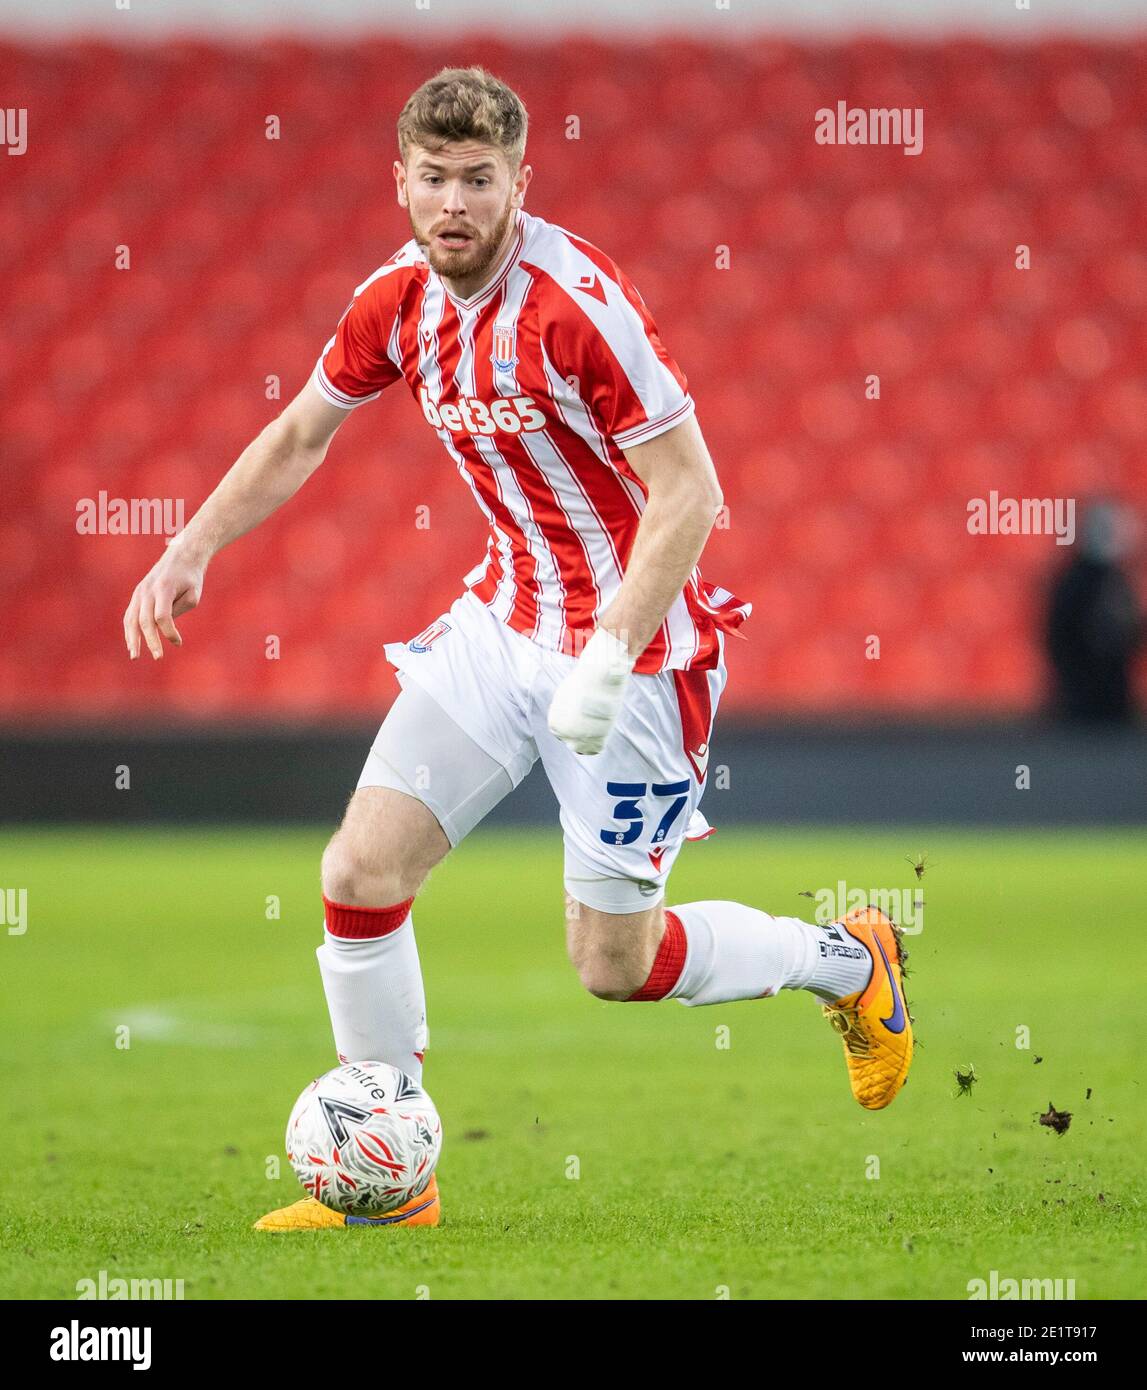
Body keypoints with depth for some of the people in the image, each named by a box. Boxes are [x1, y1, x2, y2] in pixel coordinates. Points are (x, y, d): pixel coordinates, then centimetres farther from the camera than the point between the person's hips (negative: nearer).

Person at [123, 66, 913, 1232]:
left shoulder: (577, 301, -23)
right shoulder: (398, 301, -2)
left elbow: (689, 491, -22)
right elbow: (300, 435, 17)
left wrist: (609, 655, -28)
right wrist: (192, 547, 6)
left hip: (629, 644, -6)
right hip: (501, 618, 6)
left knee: (613, 964, 0)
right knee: (361, 873, -5)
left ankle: (846, 963, 27)